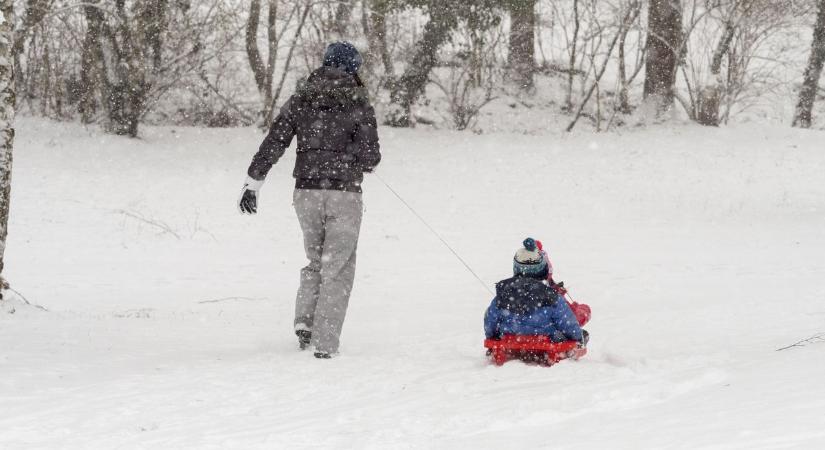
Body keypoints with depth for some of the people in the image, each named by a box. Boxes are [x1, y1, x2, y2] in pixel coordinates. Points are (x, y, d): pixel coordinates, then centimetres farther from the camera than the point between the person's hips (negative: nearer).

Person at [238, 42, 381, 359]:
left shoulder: (301, 99, 5)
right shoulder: (358, 103, -4)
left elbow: (273, 143, 2)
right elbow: (370, 155, -8)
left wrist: (253, 183, 6)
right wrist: (364, 162, 15)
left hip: (306, 191, 3)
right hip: (344, 193, -3)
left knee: (316, 260, 22)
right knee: (338, 267, 4)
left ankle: (305, 320, 6)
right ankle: (325, 342, -3)